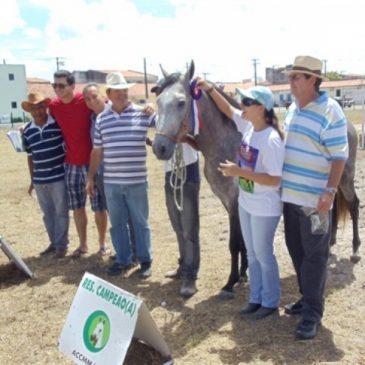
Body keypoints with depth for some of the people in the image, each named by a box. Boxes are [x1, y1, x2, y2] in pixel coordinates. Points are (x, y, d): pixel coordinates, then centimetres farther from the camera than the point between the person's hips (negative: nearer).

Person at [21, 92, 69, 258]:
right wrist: (32, 180, 14)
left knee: (61, 212, 5)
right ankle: (53, 242, 30)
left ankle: (62, 245, 18)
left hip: (59, 177, -4)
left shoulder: (59, 123, -8)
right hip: (40, 180, 4)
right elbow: (30, 157, 12)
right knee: (47, 213, 15)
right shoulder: (27, 131, 5)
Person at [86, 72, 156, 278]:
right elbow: (97, 150, 10)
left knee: (140, 222, 8)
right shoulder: (102, 119, 6)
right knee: (117, 223, 13)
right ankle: (123, 260, 28)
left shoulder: (142, 113, -3)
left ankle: (145, 261, 22)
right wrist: (91, 177, 11)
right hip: (111, 182, 3)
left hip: (136, 181, -3)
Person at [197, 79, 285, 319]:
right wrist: (210, 89, 2)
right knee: (252, 253, 18)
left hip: (264, 208, -8)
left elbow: (274, 180, -26)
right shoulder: (248, 125, -2)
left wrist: (239, 171, -28)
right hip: (246, 203, 8)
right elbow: (227, 109, 13)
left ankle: (271, 302, 27)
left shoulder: (271, 140, -26)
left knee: (264, 254, 8)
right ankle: (256, 298, 34)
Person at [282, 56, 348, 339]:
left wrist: (330, 191, -22)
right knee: (296, 250, 17)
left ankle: (313, 313, 13)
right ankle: (308, 298, 34)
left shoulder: (330, 111, -13)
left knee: (314, 255, 3)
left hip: (315, 199, -8)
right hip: (291, 195, 8)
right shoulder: (292, 109, 10)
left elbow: (339, 156, -14)